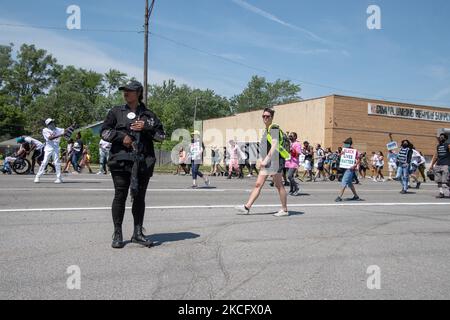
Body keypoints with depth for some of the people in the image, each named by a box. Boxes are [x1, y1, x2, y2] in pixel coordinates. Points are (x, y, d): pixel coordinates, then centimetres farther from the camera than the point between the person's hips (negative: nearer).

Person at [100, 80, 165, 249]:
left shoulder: (148, 114, 12)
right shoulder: (116, 111, 10)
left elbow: (161, 135, 9)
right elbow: (104, 132, 5)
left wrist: (146, 127, -7)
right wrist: (121, 136, -9)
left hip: (144, 161, 2)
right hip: (121, 159, -1)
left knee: (140, 197, 7)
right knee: (120, 196, -1)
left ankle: (138, 233, 17)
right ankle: (117, 234, 8)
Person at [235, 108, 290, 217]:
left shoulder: (274, 128, -10)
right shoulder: (267, 130, 18)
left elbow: (275, 145, -20)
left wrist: (266, 159, -27)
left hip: (275, 160, -9)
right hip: (267, 162, 9)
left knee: (279, 185, -1)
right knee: (258, 184, 5)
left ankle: (285, 210, 9)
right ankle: (247, 207, 5)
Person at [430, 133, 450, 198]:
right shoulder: (438, 146, 15)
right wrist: (432, 165, 18)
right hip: (438, 164, 6)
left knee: (445, 180, -9)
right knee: (439, 180, 4)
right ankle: (441, 193, 9)